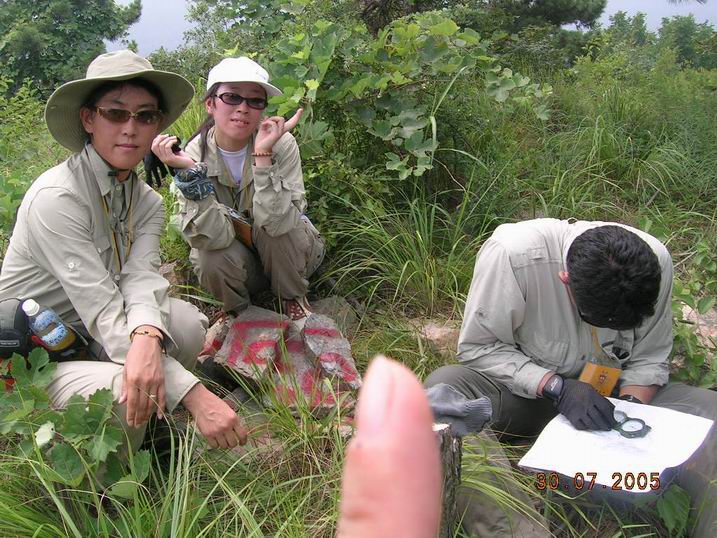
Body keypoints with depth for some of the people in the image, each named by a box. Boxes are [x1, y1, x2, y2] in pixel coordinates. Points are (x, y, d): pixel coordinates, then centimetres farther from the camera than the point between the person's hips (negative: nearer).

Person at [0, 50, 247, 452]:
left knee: (187, 321, -19)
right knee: (121, 390, -33)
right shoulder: (55, 197, -23)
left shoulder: (147, 202, 1)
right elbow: (104, 313, -30)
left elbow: (141, 279, -17)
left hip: (85, 338, 6)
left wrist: (148, 338, -42)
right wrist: (196, 396, -38)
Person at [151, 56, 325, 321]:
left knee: (274, 227, -30)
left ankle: (293, 297, -2)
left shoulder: (281, 144, -22)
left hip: (288, 256, -1)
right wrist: (190, 173, -38)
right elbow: (214, 237, -28)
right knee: (212, 259, -29)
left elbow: (277, 222, -34)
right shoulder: (196, 153, -18)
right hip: (235, 262, 1)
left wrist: (262, 156, -40)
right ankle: (238, 310, 4)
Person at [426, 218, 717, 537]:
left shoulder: (655, 260, -17)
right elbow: (476, 347, -18)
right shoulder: (513, 253, -30)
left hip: (613, 393, 3)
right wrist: (556, 388, -27)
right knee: (443, 387, -33)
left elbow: (648, 359, -3)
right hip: (528, 392, -2)